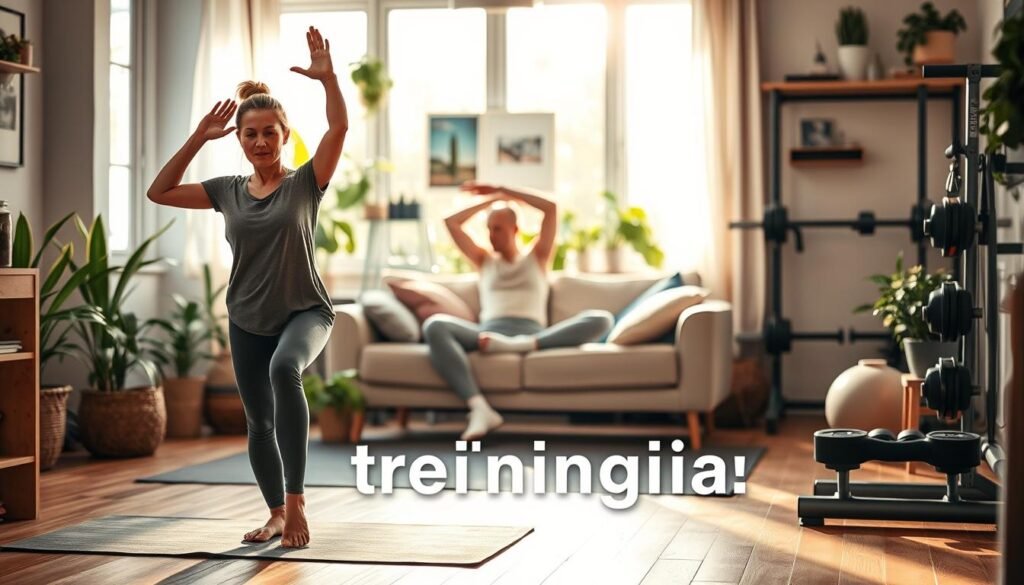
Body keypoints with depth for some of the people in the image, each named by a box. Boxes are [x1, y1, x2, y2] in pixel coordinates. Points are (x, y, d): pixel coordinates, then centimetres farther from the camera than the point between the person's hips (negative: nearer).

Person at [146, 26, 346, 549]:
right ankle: (277, 514, 31)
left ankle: (296, 499, -34)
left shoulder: (305, 183, -6)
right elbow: (159, 192, 3)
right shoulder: (228, 192, 4)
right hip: (247, 320, 5)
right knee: (259, 421, 12)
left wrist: (327, 77, -35)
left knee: (285, 368, -36)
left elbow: (339, 127, -20)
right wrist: (199, 138, -4)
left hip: (304, 311, -5)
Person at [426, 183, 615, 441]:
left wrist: (503, 191, 19)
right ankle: (479, 409, -49)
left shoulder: (537, 258, 26)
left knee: (601, 319, -26)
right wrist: (490, 200, 30)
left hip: (533, 336, -1)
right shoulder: (484, 261, 31)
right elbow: (451, 222, 23)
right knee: (434, 326, -32)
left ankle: (519, 345, -44)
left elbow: (551, 208, 14)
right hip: (488, 333, 1)